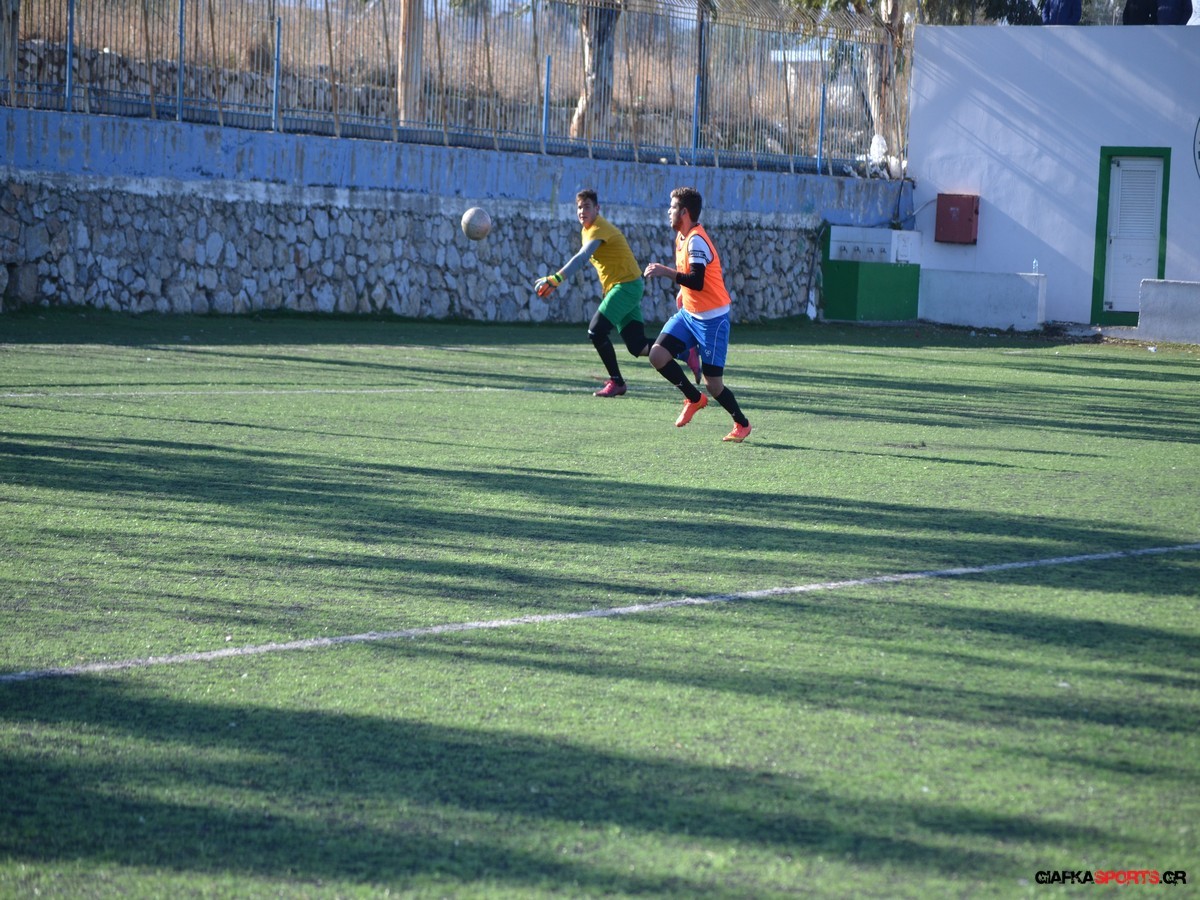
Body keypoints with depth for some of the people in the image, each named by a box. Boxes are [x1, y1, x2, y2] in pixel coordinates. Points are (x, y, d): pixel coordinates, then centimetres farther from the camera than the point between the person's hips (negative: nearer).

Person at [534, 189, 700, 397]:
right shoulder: (587, 230, 13)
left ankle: (617, 382, -6)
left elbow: (580, 259, -31)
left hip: (626, 285, -9)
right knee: (637, 346, 3)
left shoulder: (599, 230, -17)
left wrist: (554, 280, -39)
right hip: (616, 287, 9)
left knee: (596, 332, -16)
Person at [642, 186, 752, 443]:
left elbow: (697, 281, -31)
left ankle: (742, 424, 18)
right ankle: (694, 398, 13)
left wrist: (666, 272, -31)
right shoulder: (681, 237, 10)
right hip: (688, 313, 9)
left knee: (713, 384, -5)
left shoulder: (697, 241, -20)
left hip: (711, 318, -9)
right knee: (658, 355, -7)